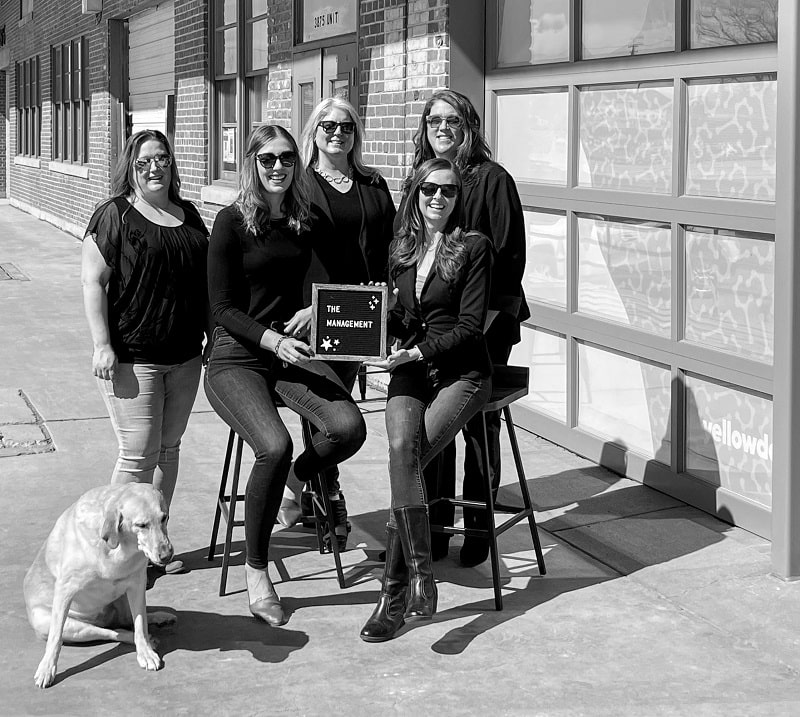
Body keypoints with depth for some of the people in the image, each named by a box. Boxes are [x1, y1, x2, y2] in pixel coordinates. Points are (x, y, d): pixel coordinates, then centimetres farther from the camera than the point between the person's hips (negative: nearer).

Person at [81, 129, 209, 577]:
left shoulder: (189, 215, 13)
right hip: (133, 356, -6)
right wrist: (103, 345, -15)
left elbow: (204, 279, 20)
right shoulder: (114, 215, -5)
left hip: (184, 355, 6)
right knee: (139, 454, -7)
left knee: (169, 448, 12)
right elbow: (93, 281, -9)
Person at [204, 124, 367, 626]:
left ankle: (297, 482, 11)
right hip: (237, 358, -4)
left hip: (291, 352, 4)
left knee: (349, 426, -24)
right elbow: (223, 308, -8)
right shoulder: (233, 222, -6)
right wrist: (271, 340, -21)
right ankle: (256, 571, -9)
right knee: (275, 447, -29)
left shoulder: (306, 220, 8)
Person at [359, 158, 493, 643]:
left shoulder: (473, 247, -2)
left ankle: (394, 594, -18)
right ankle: (421, 578, -29)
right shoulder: (401, 250, 15)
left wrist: (418, 351, -16)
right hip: (411, 368, 4)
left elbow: (470, 326, -7)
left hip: (462, 371, -4)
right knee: (402, 449, -27)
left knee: (408, 460, -24)